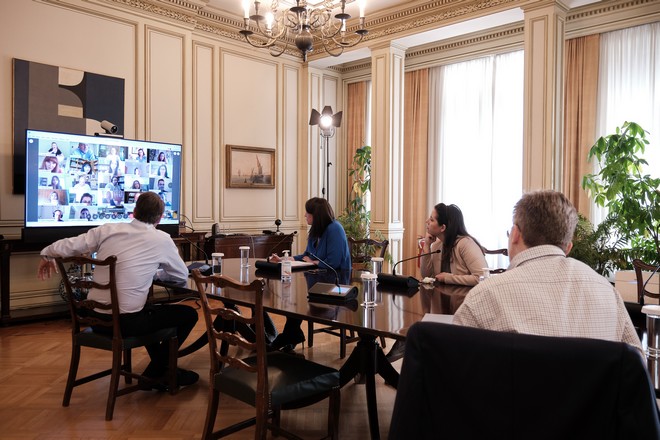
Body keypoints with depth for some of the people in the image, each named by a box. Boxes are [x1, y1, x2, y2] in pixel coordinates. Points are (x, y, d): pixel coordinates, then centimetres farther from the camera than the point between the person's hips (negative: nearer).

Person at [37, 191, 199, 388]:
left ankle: (162, 366, 35)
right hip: (125, 323, -6)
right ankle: (156, 372, 18)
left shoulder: (108, 229, 2)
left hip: (95, 318, 6)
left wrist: (47, 255, 26)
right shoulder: (162, 239, -5)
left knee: (152, 310, 32)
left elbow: (64, 247, 4)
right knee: (189, 314, 11)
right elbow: (182, 275, 7)